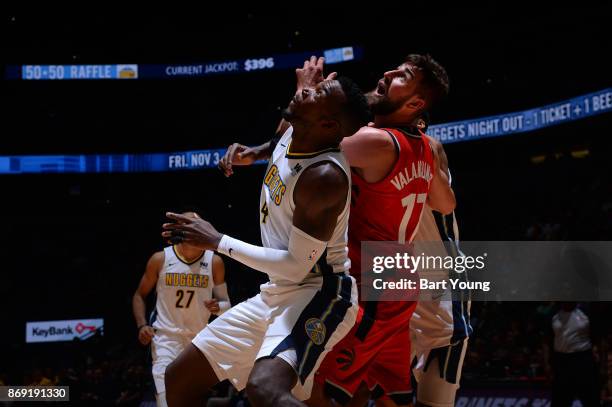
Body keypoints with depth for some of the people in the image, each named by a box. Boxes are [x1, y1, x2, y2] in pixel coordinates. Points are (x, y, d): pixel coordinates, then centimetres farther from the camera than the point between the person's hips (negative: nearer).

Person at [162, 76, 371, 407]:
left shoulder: (325, 177, -25)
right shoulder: (291, 135, 0)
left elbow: (297, 267, -23)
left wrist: (217, 242, -17)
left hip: (317, 295, -9)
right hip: (277, 293, 9)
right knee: (178, 379, 11)